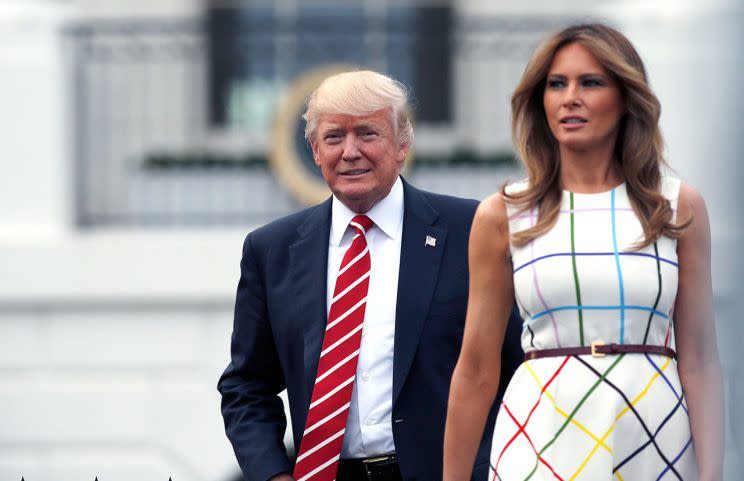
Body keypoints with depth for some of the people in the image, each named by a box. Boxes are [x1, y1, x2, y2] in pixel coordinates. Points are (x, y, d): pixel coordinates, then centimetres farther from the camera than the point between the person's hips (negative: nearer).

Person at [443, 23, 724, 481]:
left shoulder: (679, 207, 3)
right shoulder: (504, 215, 3)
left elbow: (700, 361, 0)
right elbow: (476, 371, 4)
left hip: (657, 442, 0)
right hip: (542, 437, 0)